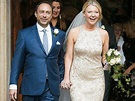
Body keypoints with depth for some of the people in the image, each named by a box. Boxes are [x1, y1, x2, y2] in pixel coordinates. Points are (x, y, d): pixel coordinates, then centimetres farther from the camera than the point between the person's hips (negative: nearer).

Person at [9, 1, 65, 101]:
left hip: (52, 88, 1)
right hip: (31, 87, -1)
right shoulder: (24, 34, 3)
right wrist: (13, 84, -3)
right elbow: (17, 61, 2)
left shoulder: (60, 35, 8)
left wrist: (60, 79, 10)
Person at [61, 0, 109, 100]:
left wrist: (106, 60, -3)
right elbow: (69, 56, 2)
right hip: (77, 79, -1)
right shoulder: (74, 32, -1)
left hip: (96, 80, 2)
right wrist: (66, 77, -2)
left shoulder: (104, 34, 2)